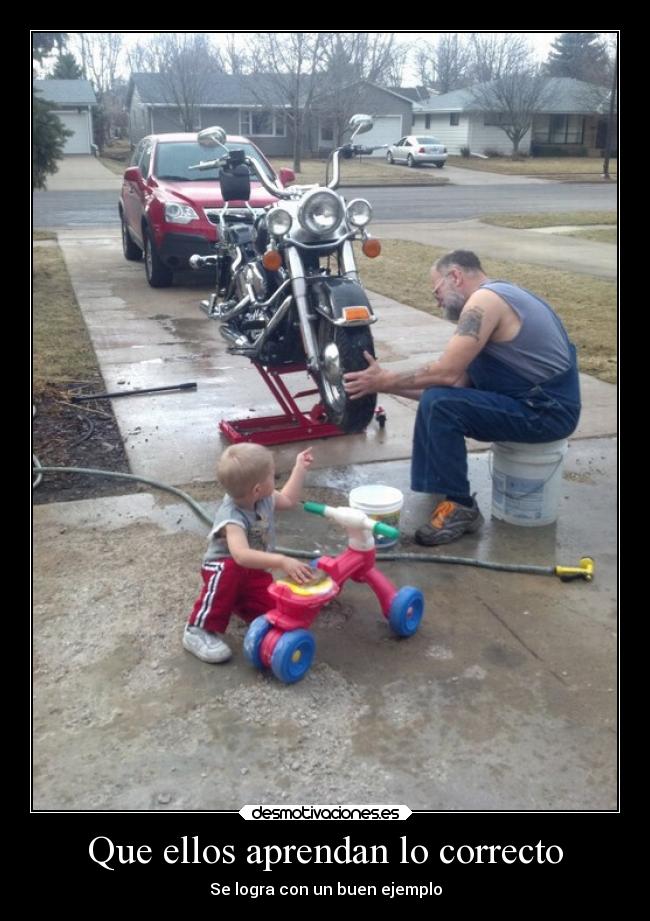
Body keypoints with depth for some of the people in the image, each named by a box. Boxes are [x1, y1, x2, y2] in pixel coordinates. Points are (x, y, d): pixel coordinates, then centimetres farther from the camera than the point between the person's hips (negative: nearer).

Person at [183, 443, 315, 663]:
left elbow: (288, 500, 15)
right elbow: (241, 555, -53)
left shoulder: (264, 498, -9)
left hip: (254, 571, 6)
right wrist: (282, 562, -62)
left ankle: (237, 601, 15)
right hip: (223, 567, -6)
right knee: (230, 571, -43)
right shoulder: (232, 518, -35)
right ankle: (199, 631, -28)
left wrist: (300, 467, 15)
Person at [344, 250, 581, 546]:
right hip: (540, 400, 10)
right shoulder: (497, 297, 16)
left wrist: (386, 381, -9)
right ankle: (435, 485, 20)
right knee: (435, 395, 14)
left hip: (546, 411, -10)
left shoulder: (484, 300, -15)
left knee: (439, 404, -23)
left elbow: (448, 373, -22)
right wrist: (391, 383, 10)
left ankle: (460, 507, -10)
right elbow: (460, 381, 11)